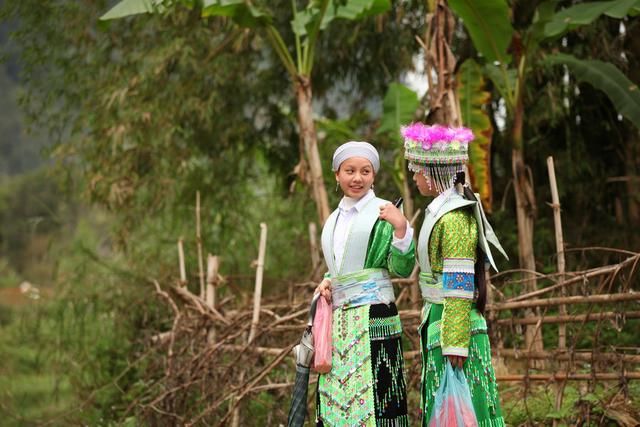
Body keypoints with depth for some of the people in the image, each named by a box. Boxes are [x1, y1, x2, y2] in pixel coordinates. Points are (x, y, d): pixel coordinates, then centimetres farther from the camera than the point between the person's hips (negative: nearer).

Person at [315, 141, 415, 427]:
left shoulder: (383, 213, -3)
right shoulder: (334, 220, 16)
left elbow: (402, 269, -10)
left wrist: (402, 228, -24)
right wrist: (326, 282, 6)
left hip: (372, 319, -6)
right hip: (337, 320, 6)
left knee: (371, 398, -10)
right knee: (335, 397, 4)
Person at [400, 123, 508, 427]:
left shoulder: (453, 218, -17)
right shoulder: (443, 210, 13)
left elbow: (459, 287, -20)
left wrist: (455, 343, -21)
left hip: (454, 326, -10)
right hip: (440, 324, 10)